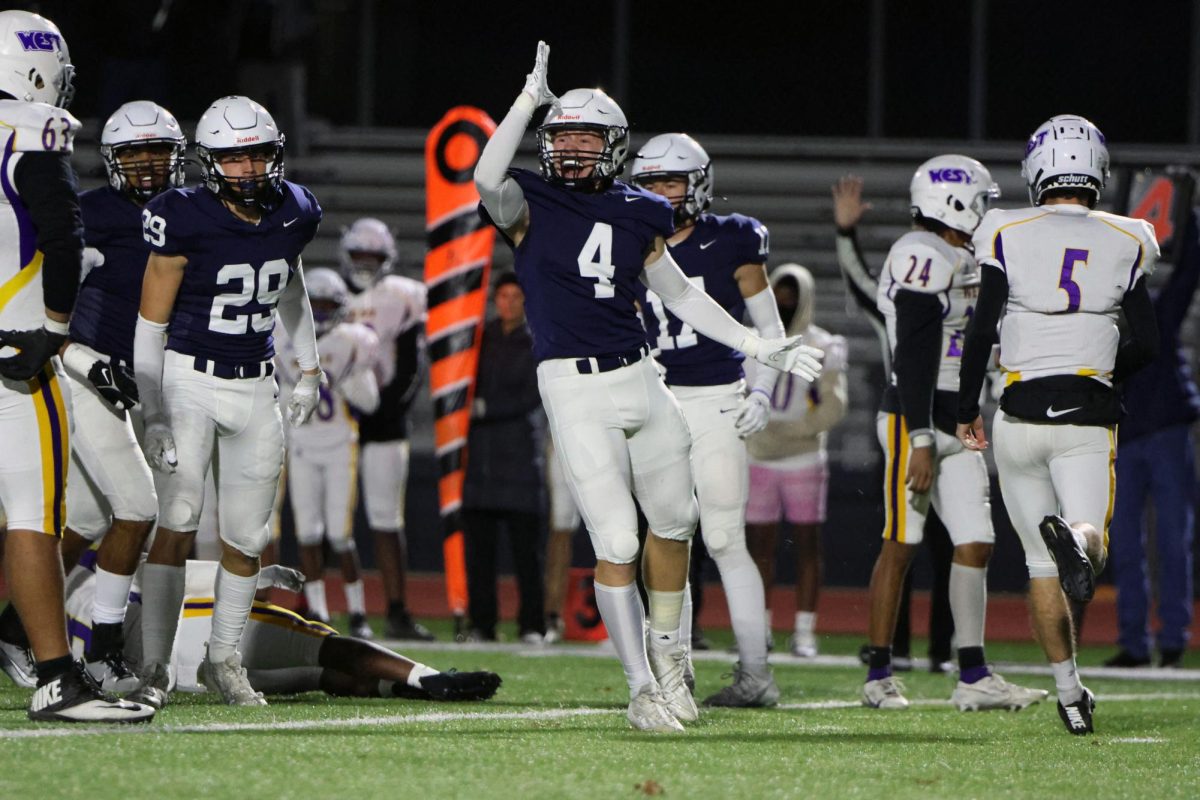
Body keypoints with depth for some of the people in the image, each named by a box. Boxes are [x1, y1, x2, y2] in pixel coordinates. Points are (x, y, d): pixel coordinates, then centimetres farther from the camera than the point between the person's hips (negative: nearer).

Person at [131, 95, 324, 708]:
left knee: (245, 537, 6)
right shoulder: (186, 221, -15)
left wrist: (308, 370, 23)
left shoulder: (292, 215, 0)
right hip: (190, 381, -5)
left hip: (256, 387, 5)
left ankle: (224, 661, 22)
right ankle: (155, 669, -11)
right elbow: (151, 324, -11)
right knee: (177, 520, -15)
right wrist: (153, 416, -15)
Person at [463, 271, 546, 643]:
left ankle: (532, 625, -2)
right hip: (479, 449, 3)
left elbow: (531, 399, -5)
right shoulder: (479, 338, 13)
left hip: (519, 449, -3)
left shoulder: (537, 345, 3)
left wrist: (486, 408, -13)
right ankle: (481, 623, 6)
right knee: (479, 544, 1)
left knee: (524, 545, -5)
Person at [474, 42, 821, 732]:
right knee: (617, 544, -7)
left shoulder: (639, 215, 10)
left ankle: (668, 650, 37)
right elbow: (489, 180, -27)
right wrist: (530, 99, -29)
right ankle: (642, 689, 2)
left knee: (674, 523, 15)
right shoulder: (531, 207, -3)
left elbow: (681, 296, 20)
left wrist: (760, 348, 20)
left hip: (640, 378, 5)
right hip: (575, 387, -5)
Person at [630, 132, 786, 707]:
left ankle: (756, 673, -3)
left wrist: (762, 391, -7)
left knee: (725, 541, -7)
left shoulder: (731, 245, -3)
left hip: (717, 401, -5)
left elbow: (769, 329, 4)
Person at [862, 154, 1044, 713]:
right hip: (914, 421, -9)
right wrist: (921, 443, -22)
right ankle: (879, 676, 3)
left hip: (955, 425, 9)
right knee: (901, 546, -3)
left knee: (975, 545, 3)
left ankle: (973, 677, 2)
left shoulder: (960, 262, 17)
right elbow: (914, 358, -19)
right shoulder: (924, 258, -13)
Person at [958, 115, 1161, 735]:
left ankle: (1070, 693, 10)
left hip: (1021, 416, 1)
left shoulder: (1008, 236, -2)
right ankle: (1077, 538, -47)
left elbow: (981, 330, -4)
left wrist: (966, 411, 8)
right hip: (1089, 418, 0)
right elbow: (1146, 344, 5)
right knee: (1091, 541, -9)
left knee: (1042, 564, 10)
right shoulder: (1124, 243, 4)